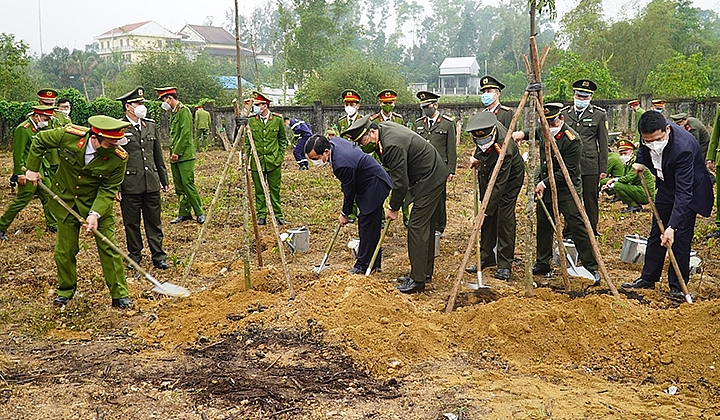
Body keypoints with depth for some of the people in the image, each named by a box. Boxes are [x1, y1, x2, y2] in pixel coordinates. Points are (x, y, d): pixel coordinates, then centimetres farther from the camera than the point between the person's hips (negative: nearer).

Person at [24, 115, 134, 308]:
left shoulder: (119, 158, -25)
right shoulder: (70, 135, -23)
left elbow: (108, 189, -17)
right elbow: (39, 140, -3)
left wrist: (95, 213, -27)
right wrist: (32, 169, -1)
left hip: (98, 203, -1)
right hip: (66, 201, 2)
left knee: (109, 248, -3)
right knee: (65, 250, 10)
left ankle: (120, 295, 8)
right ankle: (66, 290, 32)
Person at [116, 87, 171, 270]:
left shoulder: (151, 125, 10)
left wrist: (164, 180, 17)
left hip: (151, 184, 4)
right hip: (130, 185, -4)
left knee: (154, 222, 9)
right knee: (131, 223, 8)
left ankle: (159, 257, 17)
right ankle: (134, 257, 22)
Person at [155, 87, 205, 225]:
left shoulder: (184, 111, -11)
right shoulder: (173, 112, 16)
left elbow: (185, 134, -17)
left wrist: (177, 152, -15)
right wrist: (172, 152, 12)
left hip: (185, 155, -9)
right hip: (175, 156, 9)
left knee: (188, 184, -10)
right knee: (179, 186, 9)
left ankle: (199, 213, -2)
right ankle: (184, 213, 15)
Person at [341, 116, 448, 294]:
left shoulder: (392, 145, -27)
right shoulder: (384, 126, 2)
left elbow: (400, 182, -23)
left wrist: (393, 208, -12)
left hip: (429, 181, -11)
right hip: (433, 175, 11)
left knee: (417, 227, -9)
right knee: (426, 227, 15)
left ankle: (418, 280, -6)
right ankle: (425, 272, 24)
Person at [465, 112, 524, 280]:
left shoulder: (504, 150, -40)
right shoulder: (489, 127, -21)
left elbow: (499, 185, -38)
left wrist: (486, 211, -39)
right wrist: (477, 156, 9)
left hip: (509, 178, -7)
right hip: (487, 174, 7)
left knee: (504, 217, -13)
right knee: (488, 218, 7)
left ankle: (505, 264, -5)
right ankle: (486, 258, 15)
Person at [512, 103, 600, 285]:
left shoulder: (572, 140, -21)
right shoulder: (544, 131, 0)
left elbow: (567, 172, -21)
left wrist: (545, 183, -19)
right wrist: (523, 134, 8)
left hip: (566, 189, -7)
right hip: (545, 187, 7)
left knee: (577, 227, -9)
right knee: (543, 225, 12)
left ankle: (591, 267, -2)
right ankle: (542, 264, 24)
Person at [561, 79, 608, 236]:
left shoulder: (599, 115, 5)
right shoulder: (564, 113, 9)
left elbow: (603, 144, 4)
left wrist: (603, 168, 0)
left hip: (590, 166, -2)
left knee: (590, 201, 4)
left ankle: (591, 233, 15)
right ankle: (569, 233, 17)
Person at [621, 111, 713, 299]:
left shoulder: (683, 147, -39)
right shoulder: (650, 133, -20)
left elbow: (683, 193, -40)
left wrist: (672, 227, -44)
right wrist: (641, 162, -8)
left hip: (690, 190, -7)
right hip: (666, 187, 7)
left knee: (680, 237, -8)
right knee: (656, 233, 11)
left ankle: (677, 286, 4)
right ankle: (648, 278, 21)